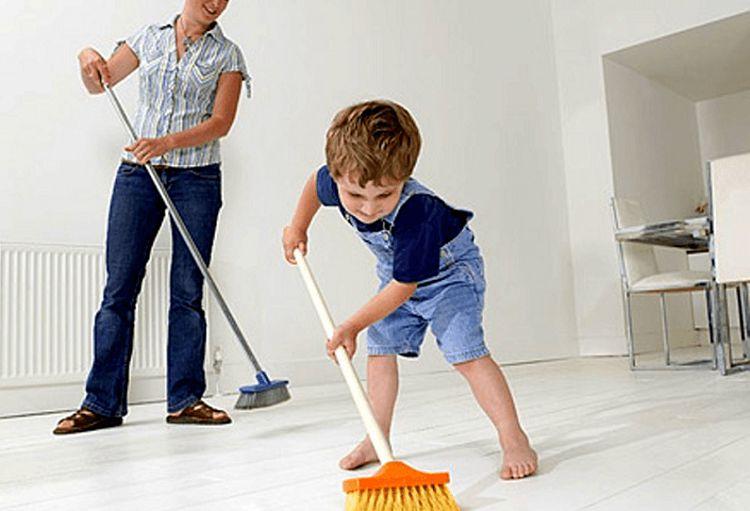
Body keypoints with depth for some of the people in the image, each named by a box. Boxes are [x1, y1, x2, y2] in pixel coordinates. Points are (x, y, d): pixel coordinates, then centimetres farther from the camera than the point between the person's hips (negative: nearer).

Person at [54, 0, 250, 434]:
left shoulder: (227, 54, 5)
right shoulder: (150, 39, 12)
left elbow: (221, 122, -6)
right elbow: (98, 84, 16)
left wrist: (168, 142, -20)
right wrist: (89, 58, -7)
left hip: (196, 179, -2)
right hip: (137, 174, 2)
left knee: (188, 291, 0)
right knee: (119, 288, -1)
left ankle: (185, 399, 9)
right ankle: (103, 402, 7)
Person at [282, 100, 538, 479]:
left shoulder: (416, 212, -43)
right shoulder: (337, 183, -26)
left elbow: (405, 286, -35)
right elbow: (315, 184, 2)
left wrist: (352, 326, -29)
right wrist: (297, 228, 9)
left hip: (449, 270, -6)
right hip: (396, 273, 7)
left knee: (465, 352, -20)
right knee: (380, 349, 6)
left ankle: (513, 440, -12)